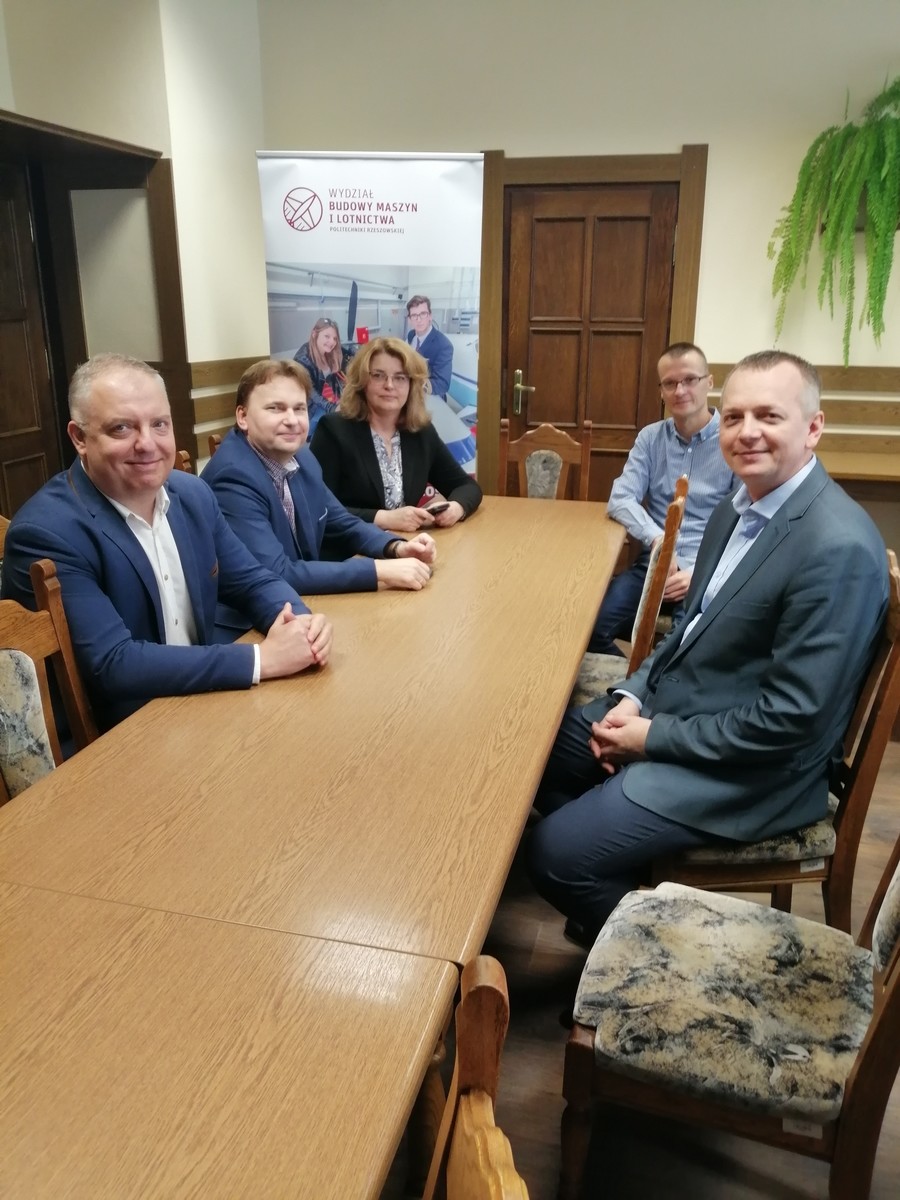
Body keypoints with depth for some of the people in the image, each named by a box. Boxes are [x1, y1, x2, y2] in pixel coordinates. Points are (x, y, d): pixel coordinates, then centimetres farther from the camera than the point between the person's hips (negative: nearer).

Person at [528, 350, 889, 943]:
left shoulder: (839, 547, -25)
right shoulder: (739, 507, 4)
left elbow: (793, 717, -25)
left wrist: (654, 738, -17)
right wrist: (632, 694, -2)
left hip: (753, 767, -9)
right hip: (673, 706, 9)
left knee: (555, 853, -12)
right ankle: (610, 891, 30)